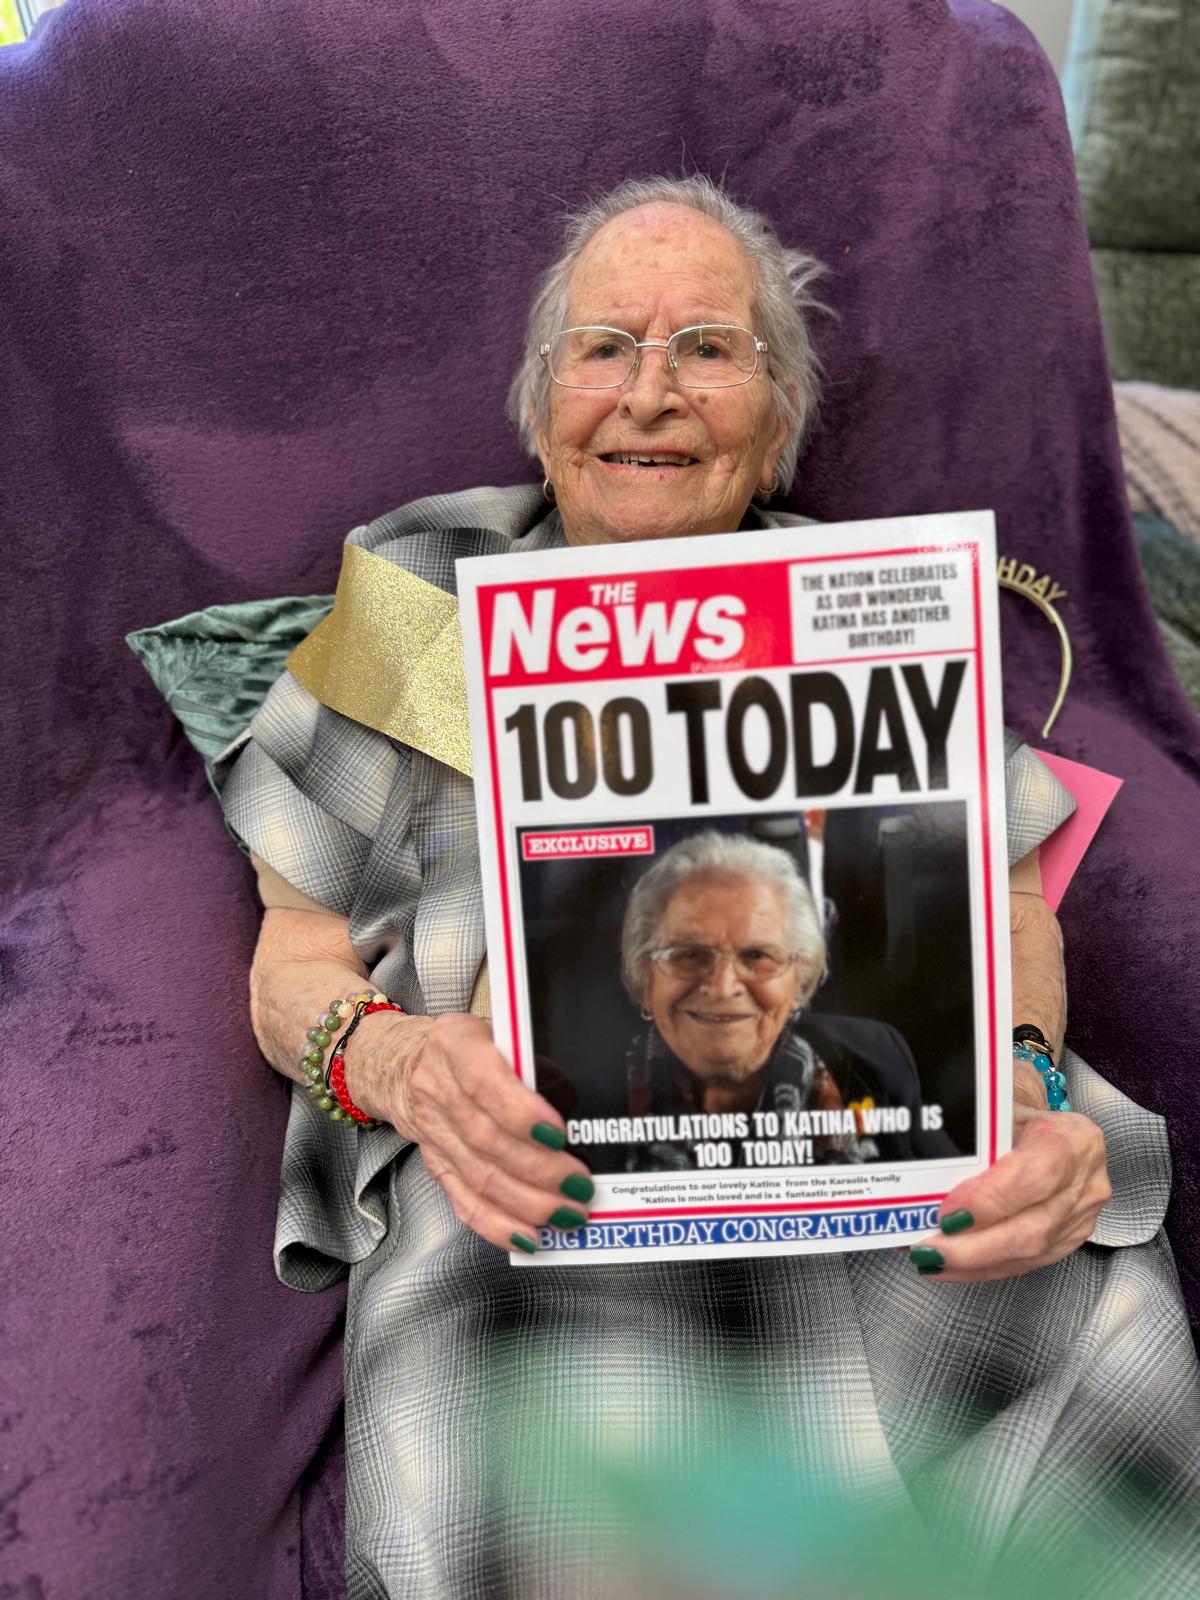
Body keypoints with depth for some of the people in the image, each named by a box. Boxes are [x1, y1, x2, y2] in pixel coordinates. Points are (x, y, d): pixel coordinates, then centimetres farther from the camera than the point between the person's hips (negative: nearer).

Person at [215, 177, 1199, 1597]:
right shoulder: (429, 604, 4)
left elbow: (1004, 905, 11)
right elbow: (296, 972, 6)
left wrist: (1026, 1076, -12)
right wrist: (402, 1064, -18)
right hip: (542, 1210, -2)